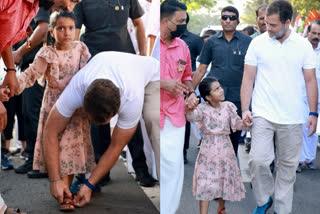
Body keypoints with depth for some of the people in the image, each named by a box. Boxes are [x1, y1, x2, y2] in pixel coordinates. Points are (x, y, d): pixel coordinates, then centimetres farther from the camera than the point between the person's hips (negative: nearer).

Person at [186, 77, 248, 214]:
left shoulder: (228, 107, 2)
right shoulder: (203, 109, -8)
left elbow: (237, 124, 4)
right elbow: (191, 117, -25)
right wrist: (189, 109, -46)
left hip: (225, 148, 3)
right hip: (208, 149, -3)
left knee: (225, 179, 15)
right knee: (205, 182, -7)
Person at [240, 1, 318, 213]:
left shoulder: (303, 45, 2)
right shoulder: (258, 43, 0)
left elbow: (310, 81, 5)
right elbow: (248, 78, 2)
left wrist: (313, 113, 0)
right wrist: (245, 109, -7)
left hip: (292, 118, 1)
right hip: (263, 115, -1)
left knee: (288, 165, 8)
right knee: (258, 160, -10)